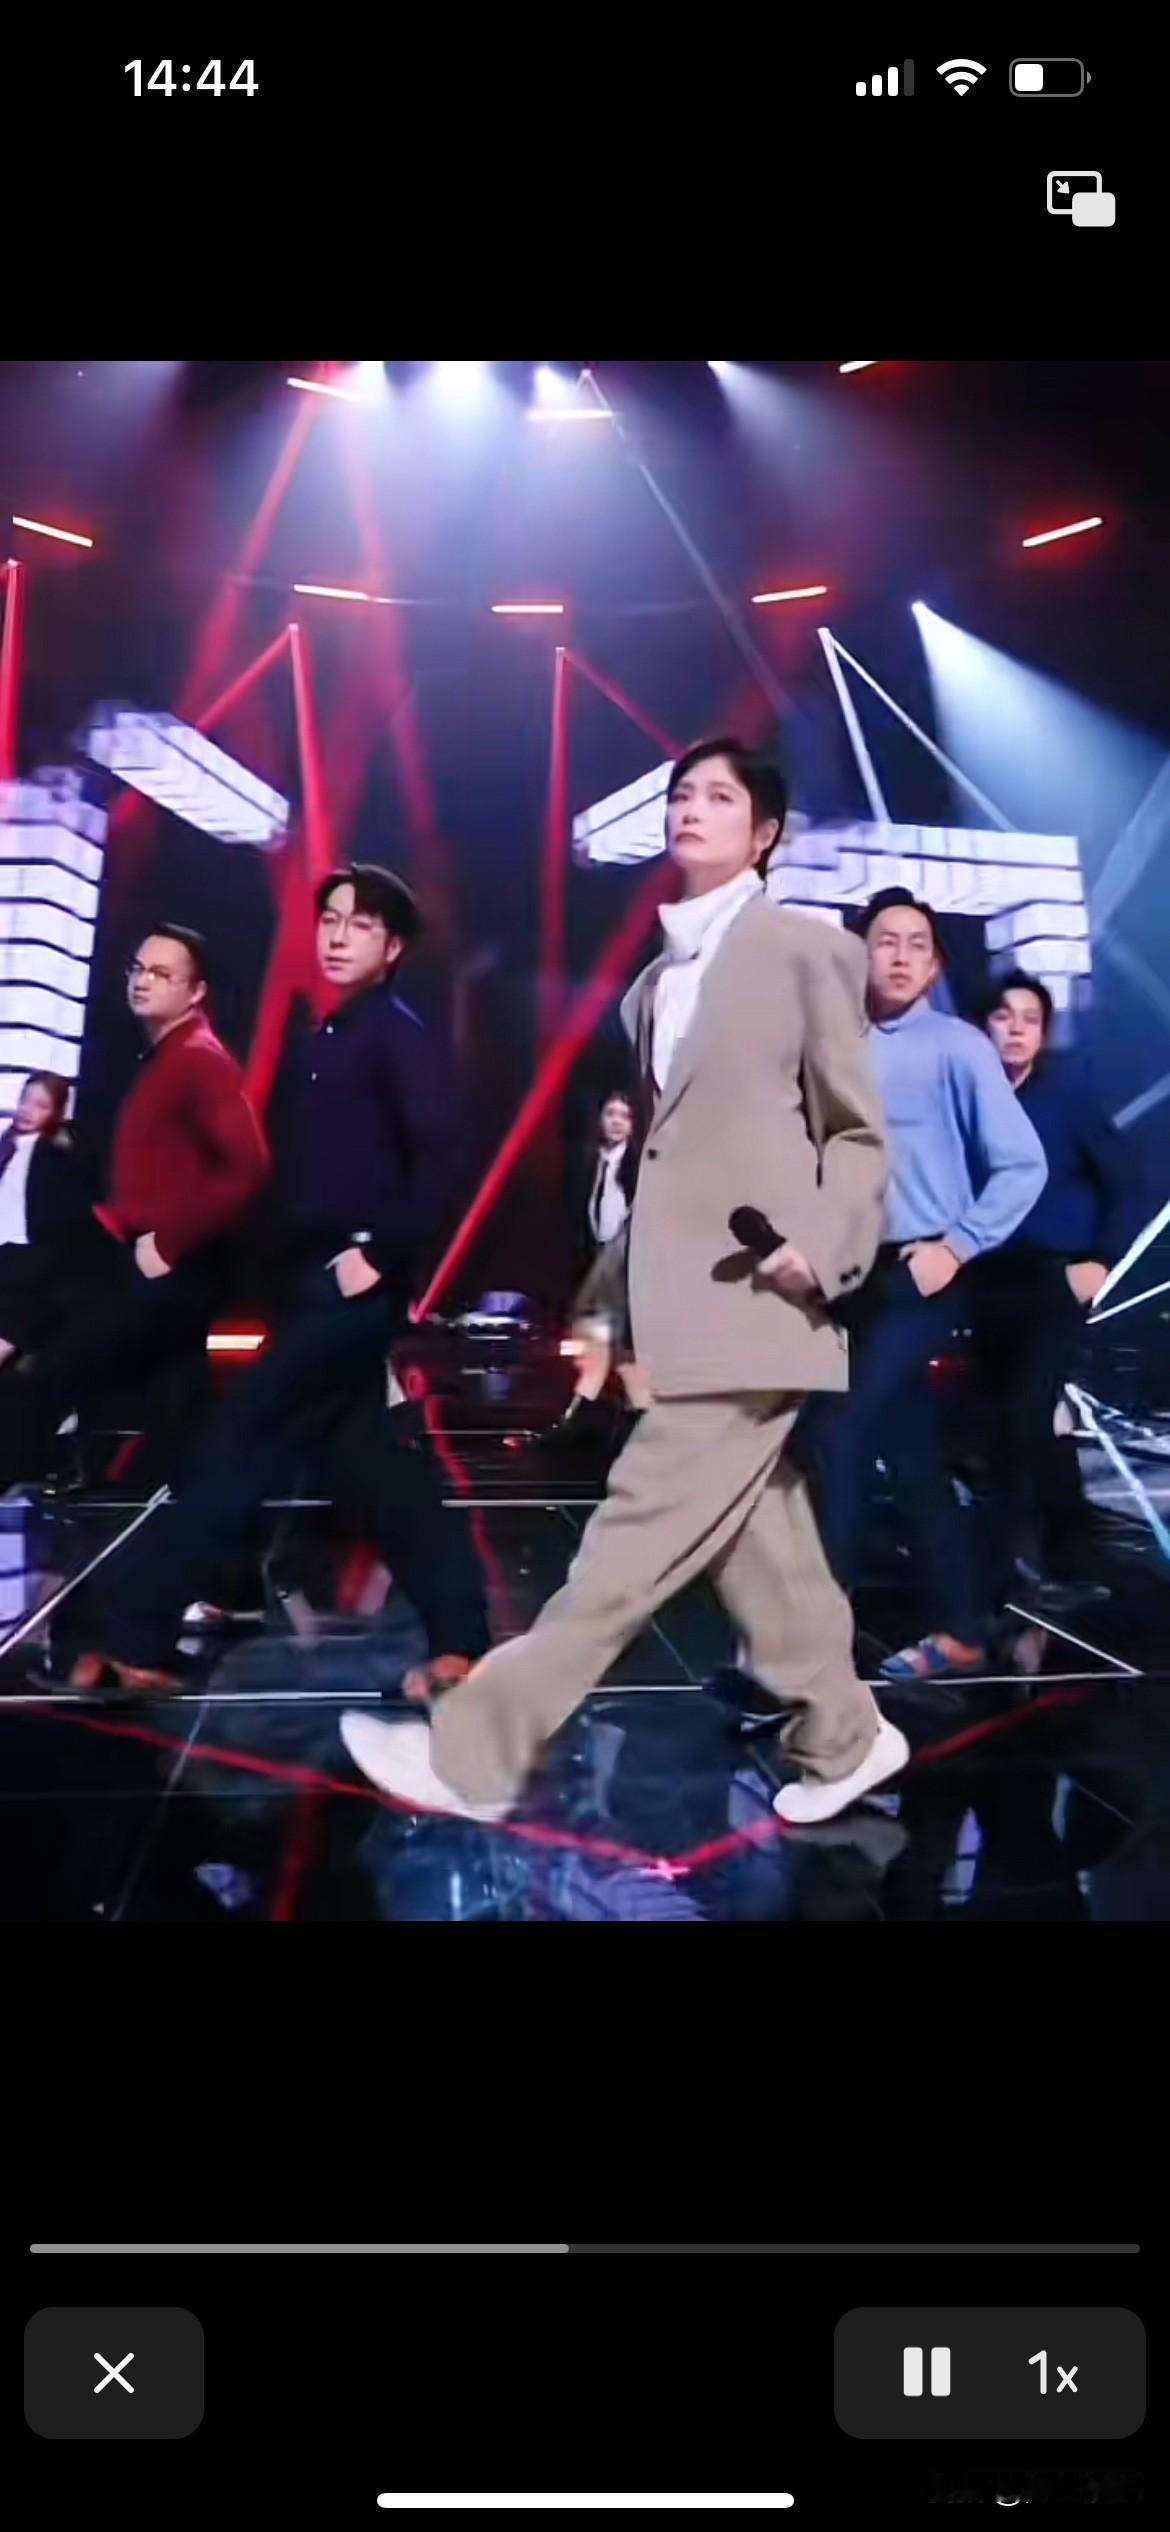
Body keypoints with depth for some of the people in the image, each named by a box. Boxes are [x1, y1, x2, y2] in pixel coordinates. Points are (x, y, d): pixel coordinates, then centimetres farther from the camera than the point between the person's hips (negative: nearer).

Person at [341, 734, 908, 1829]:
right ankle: (844, 1737, 24)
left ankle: (472, 1751, -7)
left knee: (642, 1529, -8)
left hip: (755, 1301, -8)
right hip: (682, 1302, 8)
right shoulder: (654, 983, 19)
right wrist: (617, 1279, 15)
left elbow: (860, 1133, -3)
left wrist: (818, 1248, -17)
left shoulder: (810, 952, -2)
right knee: (753, 1538, 10)